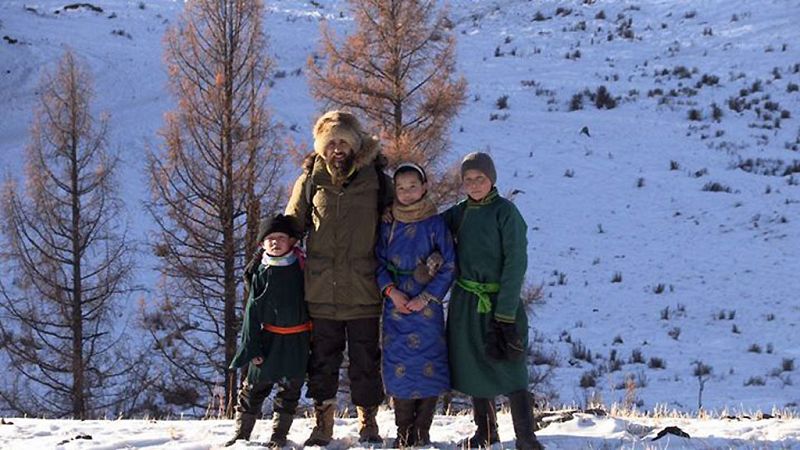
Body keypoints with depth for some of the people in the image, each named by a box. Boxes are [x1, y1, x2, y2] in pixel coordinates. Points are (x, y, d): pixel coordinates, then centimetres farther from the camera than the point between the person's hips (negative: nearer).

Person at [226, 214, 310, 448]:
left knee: (290, 387, 6)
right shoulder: (261, 273, -3)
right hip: (268, 338, -1)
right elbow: (252, 312, -2)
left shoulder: (301, 267, -1)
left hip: (297, 340, 1)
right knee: (255, 386, 4)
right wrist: (253, 347, -7)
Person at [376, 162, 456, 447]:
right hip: (396, 305, 2)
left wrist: (426, 298, -11)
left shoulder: (435, 224, -2)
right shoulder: (387, 225, 6)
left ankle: (422, 432, 6)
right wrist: (391, 290, -8)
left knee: (429, 367, -3)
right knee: (398, 368, 1)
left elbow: (449, 266, -2)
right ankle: (404, 433, 10)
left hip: (426, 307, -2)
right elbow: (379, 262, 9)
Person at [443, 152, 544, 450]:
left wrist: (505, 312, -17)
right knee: (474, 367, 12)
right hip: (465, 303, 6)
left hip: (500, 300, -6)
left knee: (510, 369, -9)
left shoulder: (505, 212, -9)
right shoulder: (459, 213, 8)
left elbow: (516, 263, -12)